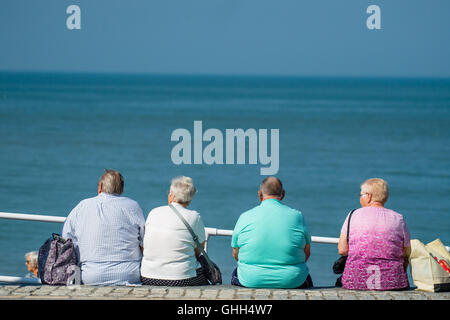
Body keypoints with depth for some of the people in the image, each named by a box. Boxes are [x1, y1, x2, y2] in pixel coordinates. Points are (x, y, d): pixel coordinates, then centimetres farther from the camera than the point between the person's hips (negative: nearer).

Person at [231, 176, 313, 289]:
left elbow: (235, 254, 8)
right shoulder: (296, 216, -3)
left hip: (251, 281, 0)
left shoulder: (245, 217, -3)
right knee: (306, 277, 35)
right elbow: (307, 253, 6)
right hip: (291, 281, 0)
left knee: (236, 273, 35)